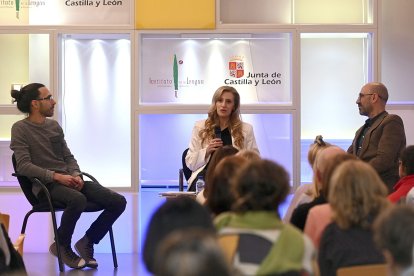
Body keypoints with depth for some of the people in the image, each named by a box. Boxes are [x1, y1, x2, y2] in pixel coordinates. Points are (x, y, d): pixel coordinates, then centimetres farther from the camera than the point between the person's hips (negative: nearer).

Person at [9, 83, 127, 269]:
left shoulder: (54, 126, 17)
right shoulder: (20, 129, -3)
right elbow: (23, 166, -13)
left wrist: (76, 175, -5)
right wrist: (56, 176, -22)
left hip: (69, 180, 7)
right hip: (45, 184, -7)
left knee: (118, 202, -11)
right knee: (78, 199, -39)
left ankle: (87, 243, 5)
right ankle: (62, 246, -14)